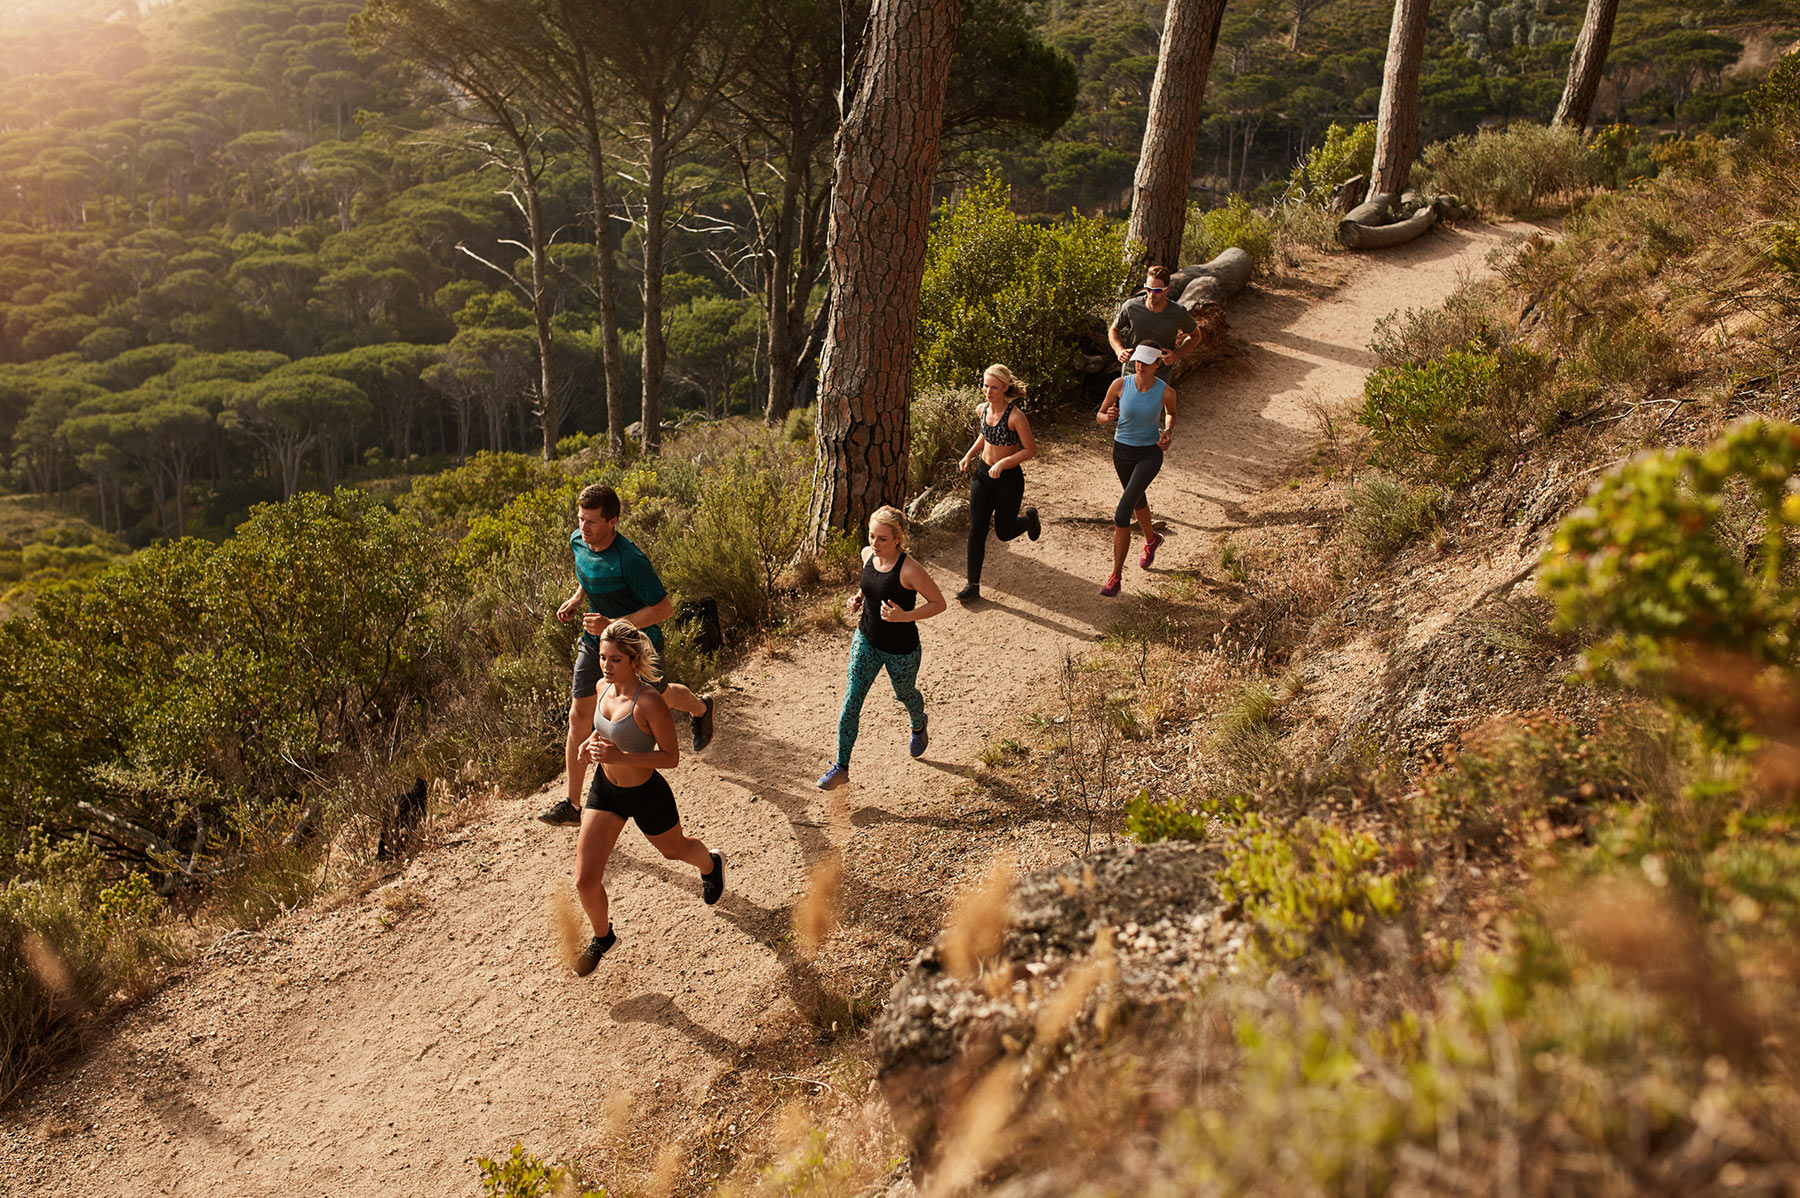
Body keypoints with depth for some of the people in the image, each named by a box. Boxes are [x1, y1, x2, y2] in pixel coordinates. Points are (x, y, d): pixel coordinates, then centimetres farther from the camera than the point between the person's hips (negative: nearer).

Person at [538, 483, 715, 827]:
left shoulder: (631, 561, -34)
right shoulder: (578, 541, -10)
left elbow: (664, 608, -27)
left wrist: (614, 625, -34)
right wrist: (577, 598, -2)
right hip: (595, 642, 6)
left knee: (659, 697, 22)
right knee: (579, 715, 0)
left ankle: (701, 709, 60)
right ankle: (572, 804, 9)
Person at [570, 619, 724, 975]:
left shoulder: (649, 702, -30)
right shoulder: (604, 688, -8)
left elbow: (671, 757, -24)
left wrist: (621, 757, -35)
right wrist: (593, 742, -8)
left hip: (646, 794, -5)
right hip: (605, 788, 5)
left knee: (674, 849, 26)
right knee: (585, 881, 0)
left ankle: (711, 865, 63)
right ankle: (602, 937, 31)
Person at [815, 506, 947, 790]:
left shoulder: (909, 569, -30)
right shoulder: (867, 554, -9)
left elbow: (939, 603, -20)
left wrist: (905, 616, -33)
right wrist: (859, 597, -5)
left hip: (901, 650, -4)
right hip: (866, 641, 4)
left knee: (905, 694, 24)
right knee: (851, 702, -1)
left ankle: (919, 727, 60)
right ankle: (841, 768, 9)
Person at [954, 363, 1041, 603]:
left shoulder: (1015, 416, -22)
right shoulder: (981, 410, -2)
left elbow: (1031, 450, -16)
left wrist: (1003, 463, -26)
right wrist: (969, 455, 5)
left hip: (1009, 479, -5)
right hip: (983, 476, 5)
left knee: (1004, 533, 10)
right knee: (976, 531, -3)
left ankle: (1030, 518, 44)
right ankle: (973, 586, 6)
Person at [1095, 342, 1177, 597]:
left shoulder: (1166, 392, -17)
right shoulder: (1120, 384, -14)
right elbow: (1099, 416, -3)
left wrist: (1167, 433, -13)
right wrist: (1108, 416, -26)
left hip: (1149, 454, -4)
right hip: (1122, 451, 4)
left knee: (1121, 514, -15)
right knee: (1137, 500, 28)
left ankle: (1115, 577, -7)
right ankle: (1151, 539, 61)